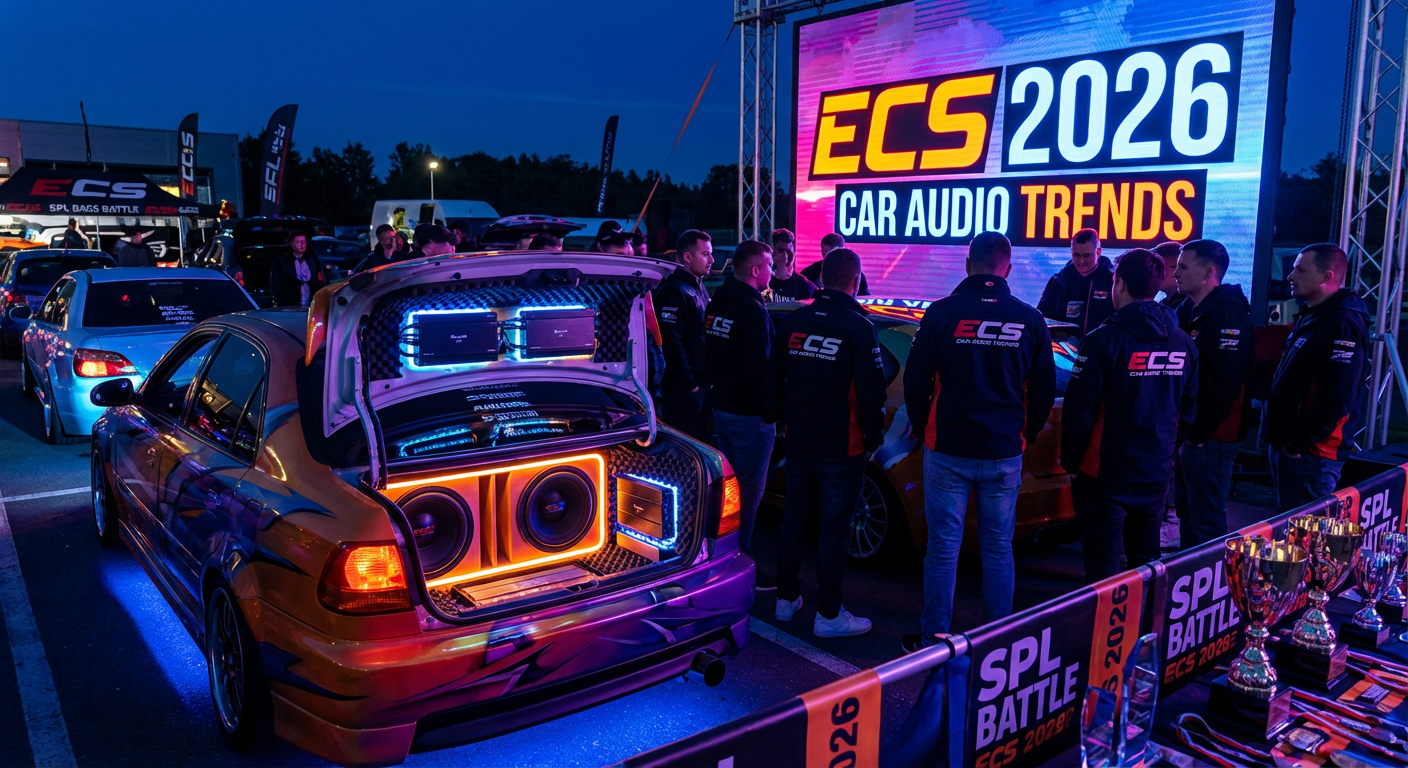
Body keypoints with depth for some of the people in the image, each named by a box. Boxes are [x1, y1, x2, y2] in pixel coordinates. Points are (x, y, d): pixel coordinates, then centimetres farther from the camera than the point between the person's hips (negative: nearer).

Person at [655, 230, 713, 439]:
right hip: (683, 389, -10)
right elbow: (671, 343, -23)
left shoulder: (699, 288, 15)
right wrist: (689, 384, -20)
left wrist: (707, 380, 14)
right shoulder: (675, 292, -16)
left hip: (701, 383, 10)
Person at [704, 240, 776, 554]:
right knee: (748, 492, 0)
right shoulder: (753, 310, -19)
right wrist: (769, 408, -12)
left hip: (721, 407, 9)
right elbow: (760, 367, -20)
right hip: (749, 414, -9)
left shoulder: (716, 304, 10)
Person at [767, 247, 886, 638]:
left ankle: (786, 599, 28)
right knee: (833, 529, 2)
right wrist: (873, 437, -1)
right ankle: (828, 615, 10)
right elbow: (871, 391, -14)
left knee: (794, 520, 16)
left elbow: (774, 379, 11)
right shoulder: (859, 328, -13)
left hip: (799, 443, 5)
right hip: (842, 448, -5)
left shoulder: (792, 322, 3)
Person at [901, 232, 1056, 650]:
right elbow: (1045, 389, 6)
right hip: (1005, 454, 2)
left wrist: (921, 428, 12)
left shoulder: (941, 313, -9)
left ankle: (933, 638, 15)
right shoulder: (1030, 319, -1)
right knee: (998, 549, 13)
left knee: (943, 548, 6)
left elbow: (915, 381, -5)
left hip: (948, 451, -2)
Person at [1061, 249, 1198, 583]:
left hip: (1106, 475, -6)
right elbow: (1188, 409, 11)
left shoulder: (1104, 339, -16)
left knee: (1103, 568, 1)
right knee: (1147, 562, 19)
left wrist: (1070, 461, -4)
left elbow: (1079, 409, -15)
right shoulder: (1184, 344, 4)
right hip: (1157, 474, 6)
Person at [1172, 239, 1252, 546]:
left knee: (1206, 521, -1)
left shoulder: (1228, 314, -17)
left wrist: (1198, 433, -19)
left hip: (1209, 437, -10)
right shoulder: (1194, 310, 14)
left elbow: (1226, 385, -23)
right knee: (1187, 511, 19)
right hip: (1189, 432, 10)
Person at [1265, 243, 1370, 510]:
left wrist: (1297, 442, -18)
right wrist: (1281, 436, 16)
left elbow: (1336, 400, -23)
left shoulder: (1343, 325, -16)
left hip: (1309, 451, -10)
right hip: (1287, 445, 10)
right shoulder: (1310, 317, 16)